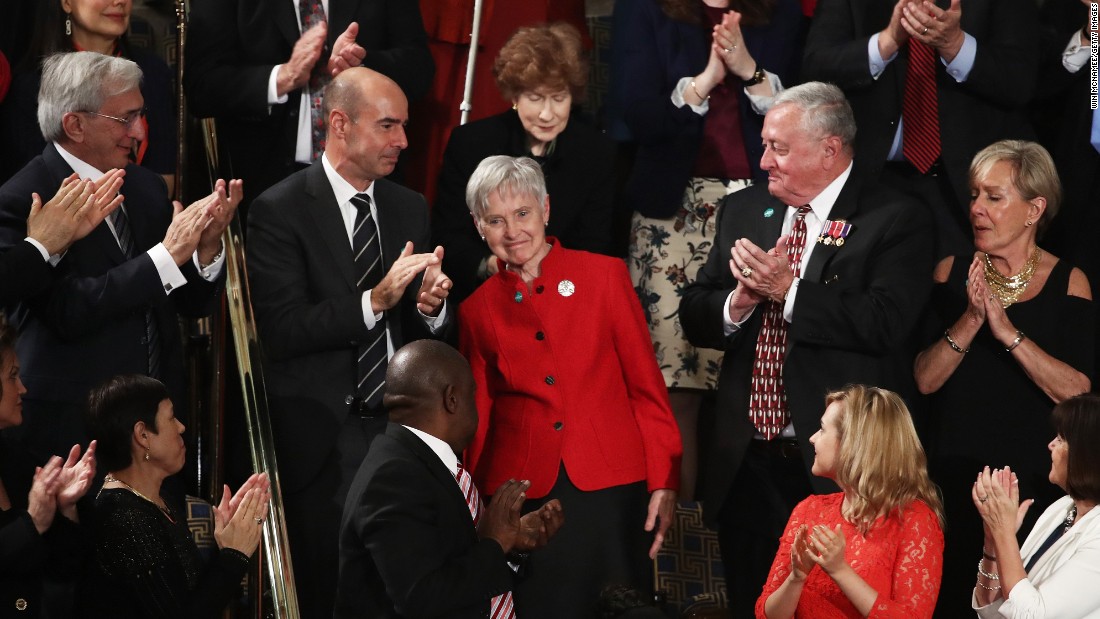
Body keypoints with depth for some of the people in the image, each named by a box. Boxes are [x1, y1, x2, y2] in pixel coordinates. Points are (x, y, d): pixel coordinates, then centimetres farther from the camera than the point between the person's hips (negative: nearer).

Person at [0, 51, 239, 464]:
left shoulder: (147, 187, 9)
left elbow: (193, 305, 11)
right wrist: (168, 255, -22)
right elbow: (68, 313, -23)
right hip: (73, 429, -6)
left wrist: (207, 247, -10)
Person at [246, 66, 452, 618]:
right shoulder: (280, 211, -6)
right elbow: (282, 331, -15)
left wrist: (431, 307, -8)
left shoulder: (410, 209, 12)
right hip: (322, 442, -4)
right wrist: (375, 300, -22)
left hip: (399, 428, 4)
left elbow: (424, 335, 15)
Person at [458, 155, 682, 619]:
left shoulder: (604, 275, 2)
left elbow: (646, 385, 1)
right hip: (521, 490, 2)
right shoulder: (477, 310, 9)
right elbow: (479, 413, 14)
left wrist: (663, 481, -6)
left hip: (610, 488, -2)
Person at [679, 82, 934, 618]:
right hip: (746, 464, 6)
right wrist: (739, 301, -11)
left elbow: (886, 323, -20)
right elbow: (693, 318, 10)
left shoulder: (895, 222, -6)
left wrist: (788, 290, -20)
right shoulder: (743, 212, 12)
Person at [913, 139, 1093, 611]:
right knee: (945, 595, 2)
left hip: (1032, 479, -2)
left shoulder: (1067, 283, -1)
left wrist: (1006, 329, -20)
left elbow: (1077, 392, -13)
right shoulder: (952, 273, 5)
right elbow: (925, 379, -4)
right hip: (952, 474, 2)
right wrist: (970, 320, -18)